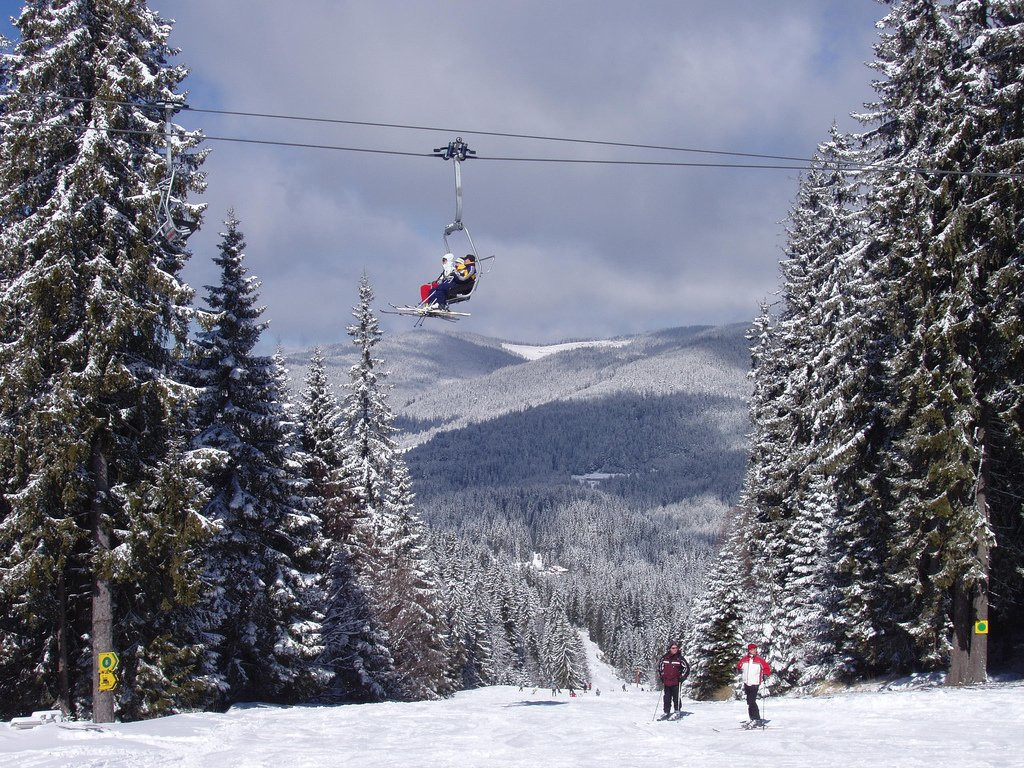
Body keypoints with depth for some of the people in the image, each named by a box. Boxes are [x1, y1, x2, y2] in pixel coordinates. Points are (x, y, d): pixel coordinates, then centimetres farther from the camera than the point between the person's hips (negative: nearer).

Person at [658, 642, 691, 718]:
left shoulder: (679, 658, -3)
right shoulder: (664, 658, 7)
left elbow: (686, 668, 2)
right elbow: (660, 667, 21)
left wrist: (682, 677, -4)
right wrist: (662, 676, 13)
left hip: (676, 682, -4)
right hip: (666, 682, 4)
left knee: (676, 697, -3)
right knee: (667, 698, 8)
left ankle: (677, 712, 4)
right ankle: (666, 712, 14)